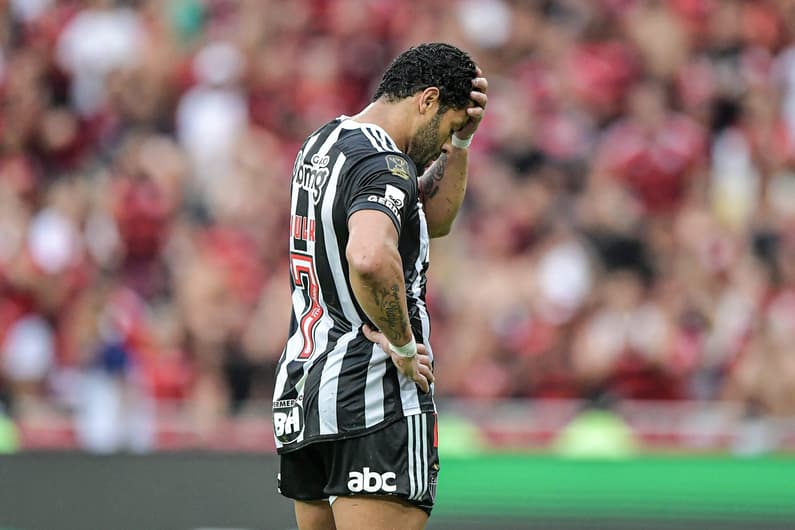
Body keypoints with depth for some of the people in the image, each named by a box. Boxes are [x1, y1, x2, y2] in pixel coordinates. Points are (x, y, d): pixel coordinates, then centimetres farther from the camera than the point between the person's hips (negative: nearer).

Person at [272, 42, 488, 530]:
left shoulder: (322, 143, 16)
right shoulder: (384, 165, -14)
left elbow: (434, 219, 27)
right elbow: (369, 260, -35)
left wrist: (461, 141, 14)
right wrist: (405, 346, -20)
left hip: (300, 391, 9)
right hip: (375, 399, -9)